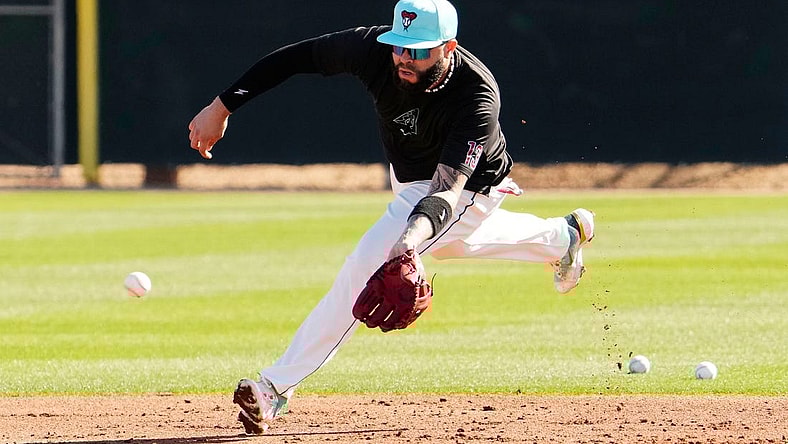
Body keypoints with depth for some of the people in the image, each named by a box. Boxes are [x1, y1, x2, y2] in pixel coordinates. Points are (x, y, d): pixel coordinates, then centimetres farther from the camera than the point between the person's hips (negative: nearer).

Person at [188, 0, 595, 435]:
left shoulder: (477, 96, -41)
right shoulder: (374, 48, -30)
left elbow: (448, 187, -50)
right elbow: (296, 56, -17)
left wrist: (416, 233, -69)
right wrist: (222, 105, -20)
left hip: (471, 187, -7)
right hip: (409, 179, 7)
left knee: (369, 261, -22)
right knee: (451, 241, 36)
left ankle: (276, 387, -17)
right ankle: (560, 237, 61)